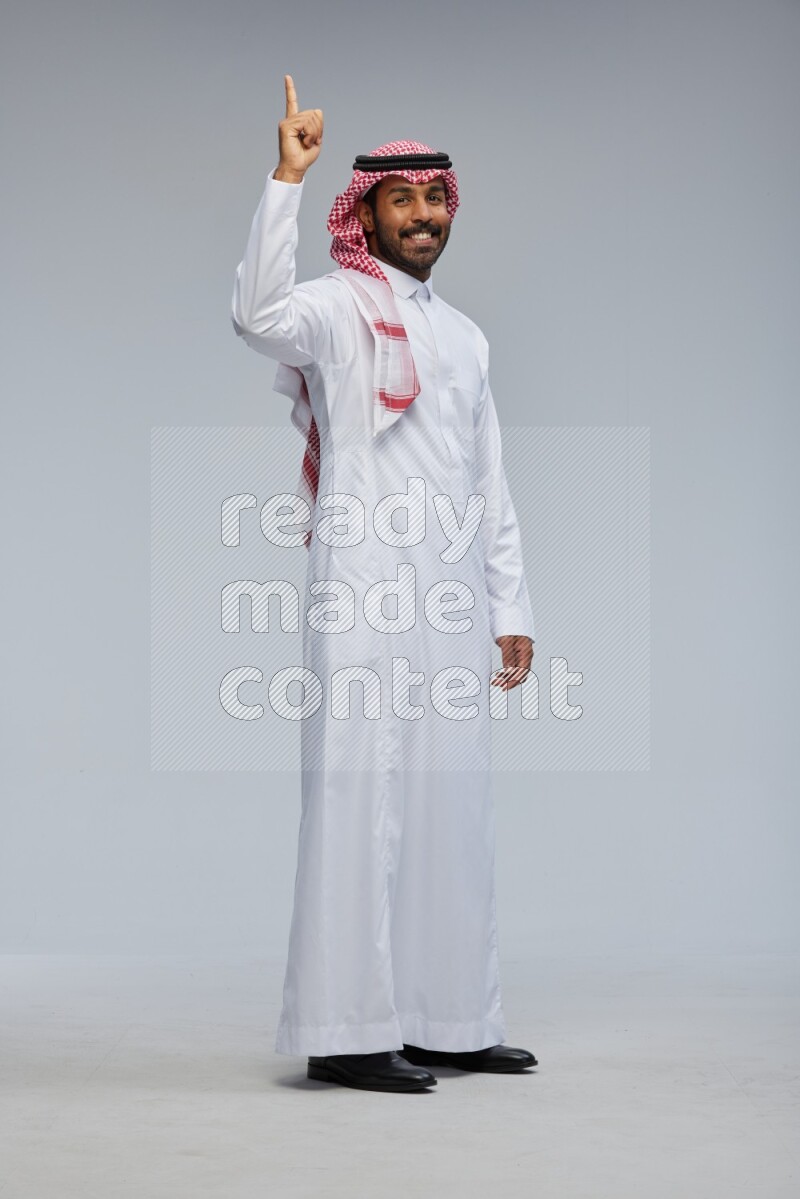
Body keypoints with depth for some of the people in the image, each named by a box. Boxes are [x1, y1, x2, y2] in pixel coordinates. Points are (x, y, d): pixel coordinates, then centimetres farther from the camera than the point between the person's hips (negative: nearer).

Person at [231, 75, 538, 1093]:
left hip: (452, 602, 7)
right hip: (365, 588, -7)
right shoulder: (336, 307, 1)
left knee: (449, 801, 8)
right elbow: (258, 315, -24)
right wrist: (285, 179, -27)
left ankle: (449, 1021, 15)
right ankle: (348, 1031, -6)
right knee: (363, 792, -8)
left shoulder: (464, 337, 22)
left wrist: (512, 610, 17)